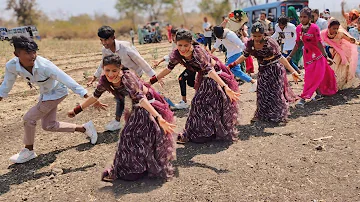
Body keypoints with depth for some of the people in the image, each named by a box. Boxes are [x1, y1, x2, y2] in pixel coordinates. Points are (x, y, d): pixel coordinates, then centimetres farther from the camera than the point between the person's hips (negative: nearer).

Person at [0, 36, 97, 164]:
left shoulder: (44, 66, -35)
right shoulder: (11, 66, -21)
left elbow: (68, 80, -34)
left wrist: (89, 98, -36)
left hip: (56, 92, -7)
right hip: (45, 93, 7)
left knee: (29, 118, -9)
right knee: (48, 126, 13)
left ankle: (28, 151, 16)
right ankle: (84, 128, 25)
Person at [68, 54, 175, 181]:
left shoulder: (127, 78, -32)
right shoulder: (104, 81, -11)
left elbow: (141, 99, -42)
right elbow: (95, 97, 5)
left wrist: (158, 118, -51)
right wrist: (77, 110, 12)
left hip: (149, 104, -7)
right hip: (137, 108, 7)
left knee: (147, 136, -10)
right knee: (129, 135, 11)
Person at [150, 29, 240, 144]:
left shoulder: (198, 52, -33)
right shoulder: (176, 55, -14)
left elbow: (209, 70, -41)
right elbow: (169, 69, 1)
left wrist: (225, 87, -50)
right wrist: (152, 81, 3)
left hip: (217, 75, -6)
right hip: (204, 78, 7)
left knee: (216, 105, -7)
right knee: (198, 102, 9)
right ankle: (191, 134, 25)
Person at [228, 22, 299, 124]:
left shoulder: (270, 42, -23)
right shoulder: (250, 43, -10)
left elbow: (280, 57, -20)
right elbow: (245, 56, 6)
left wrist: (293, 71, -23)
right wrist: (233, 64, 0)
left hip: (275, 69, -4)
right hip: (263, 70, 5)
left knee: (276, 92, -1)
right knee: (262, 93, 9)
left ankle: (280, 116, 17)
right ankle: (262, 115, 26)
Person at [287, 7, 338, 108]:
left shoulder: (314, 28, -20)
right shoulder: (298, 28, -4)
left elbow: (319, 43, -18)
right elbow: (298, 44, 4)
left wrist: (326, 56, -22)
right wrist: (290, 56, 4)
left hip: (317, 55, -6)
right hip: (307, 55, 6)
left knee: (313, 77, -6)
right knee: (312, 76, 13)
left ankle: (303, 98, -9)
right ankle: (319, 94, 27)